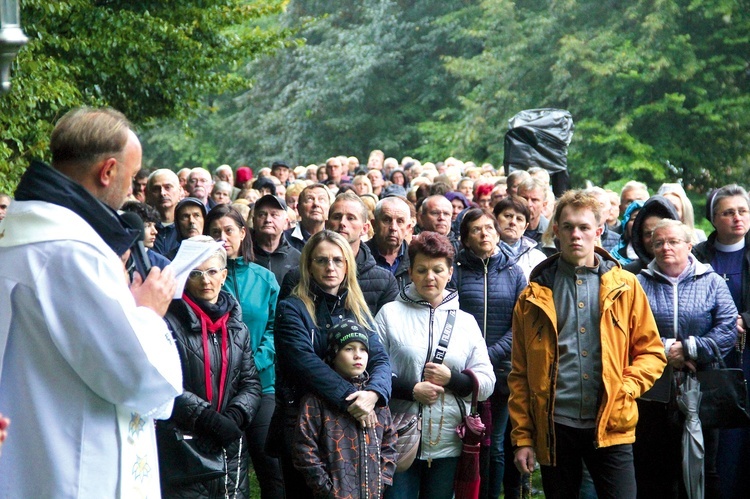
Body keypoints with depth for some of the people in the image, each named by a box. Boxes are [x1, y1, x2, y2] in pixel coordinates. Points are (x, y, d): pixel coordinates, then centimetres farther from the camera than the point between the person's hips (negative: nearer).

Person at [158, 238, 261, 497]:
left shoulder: (237, 327, 13)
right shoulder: (171, 322, -5)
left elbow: (251, 383, 10)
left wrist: (236, 415, -9)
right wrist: (206, 417, -19)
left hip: (231, 447, 5)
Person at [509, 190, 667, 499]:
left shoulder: (625, 286, 6)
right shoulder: (535, 295, 6)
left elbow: (651, 352, 6)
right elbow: (520, 373, 5)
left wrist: (625, 390, -11)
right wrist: (522, 436, 0)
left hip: (610, 427, -1)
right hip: (554, 427, 1)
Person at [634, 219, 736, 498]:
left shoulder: (712, 282, 7)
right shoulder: (639, 284, 7)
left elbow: (728, 329, -5)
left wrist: (688, 349, -13)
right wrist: (665, 350, -17)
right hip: (652, 394, 0)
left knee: (703, 472, 5)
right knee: (651, 474, 4)